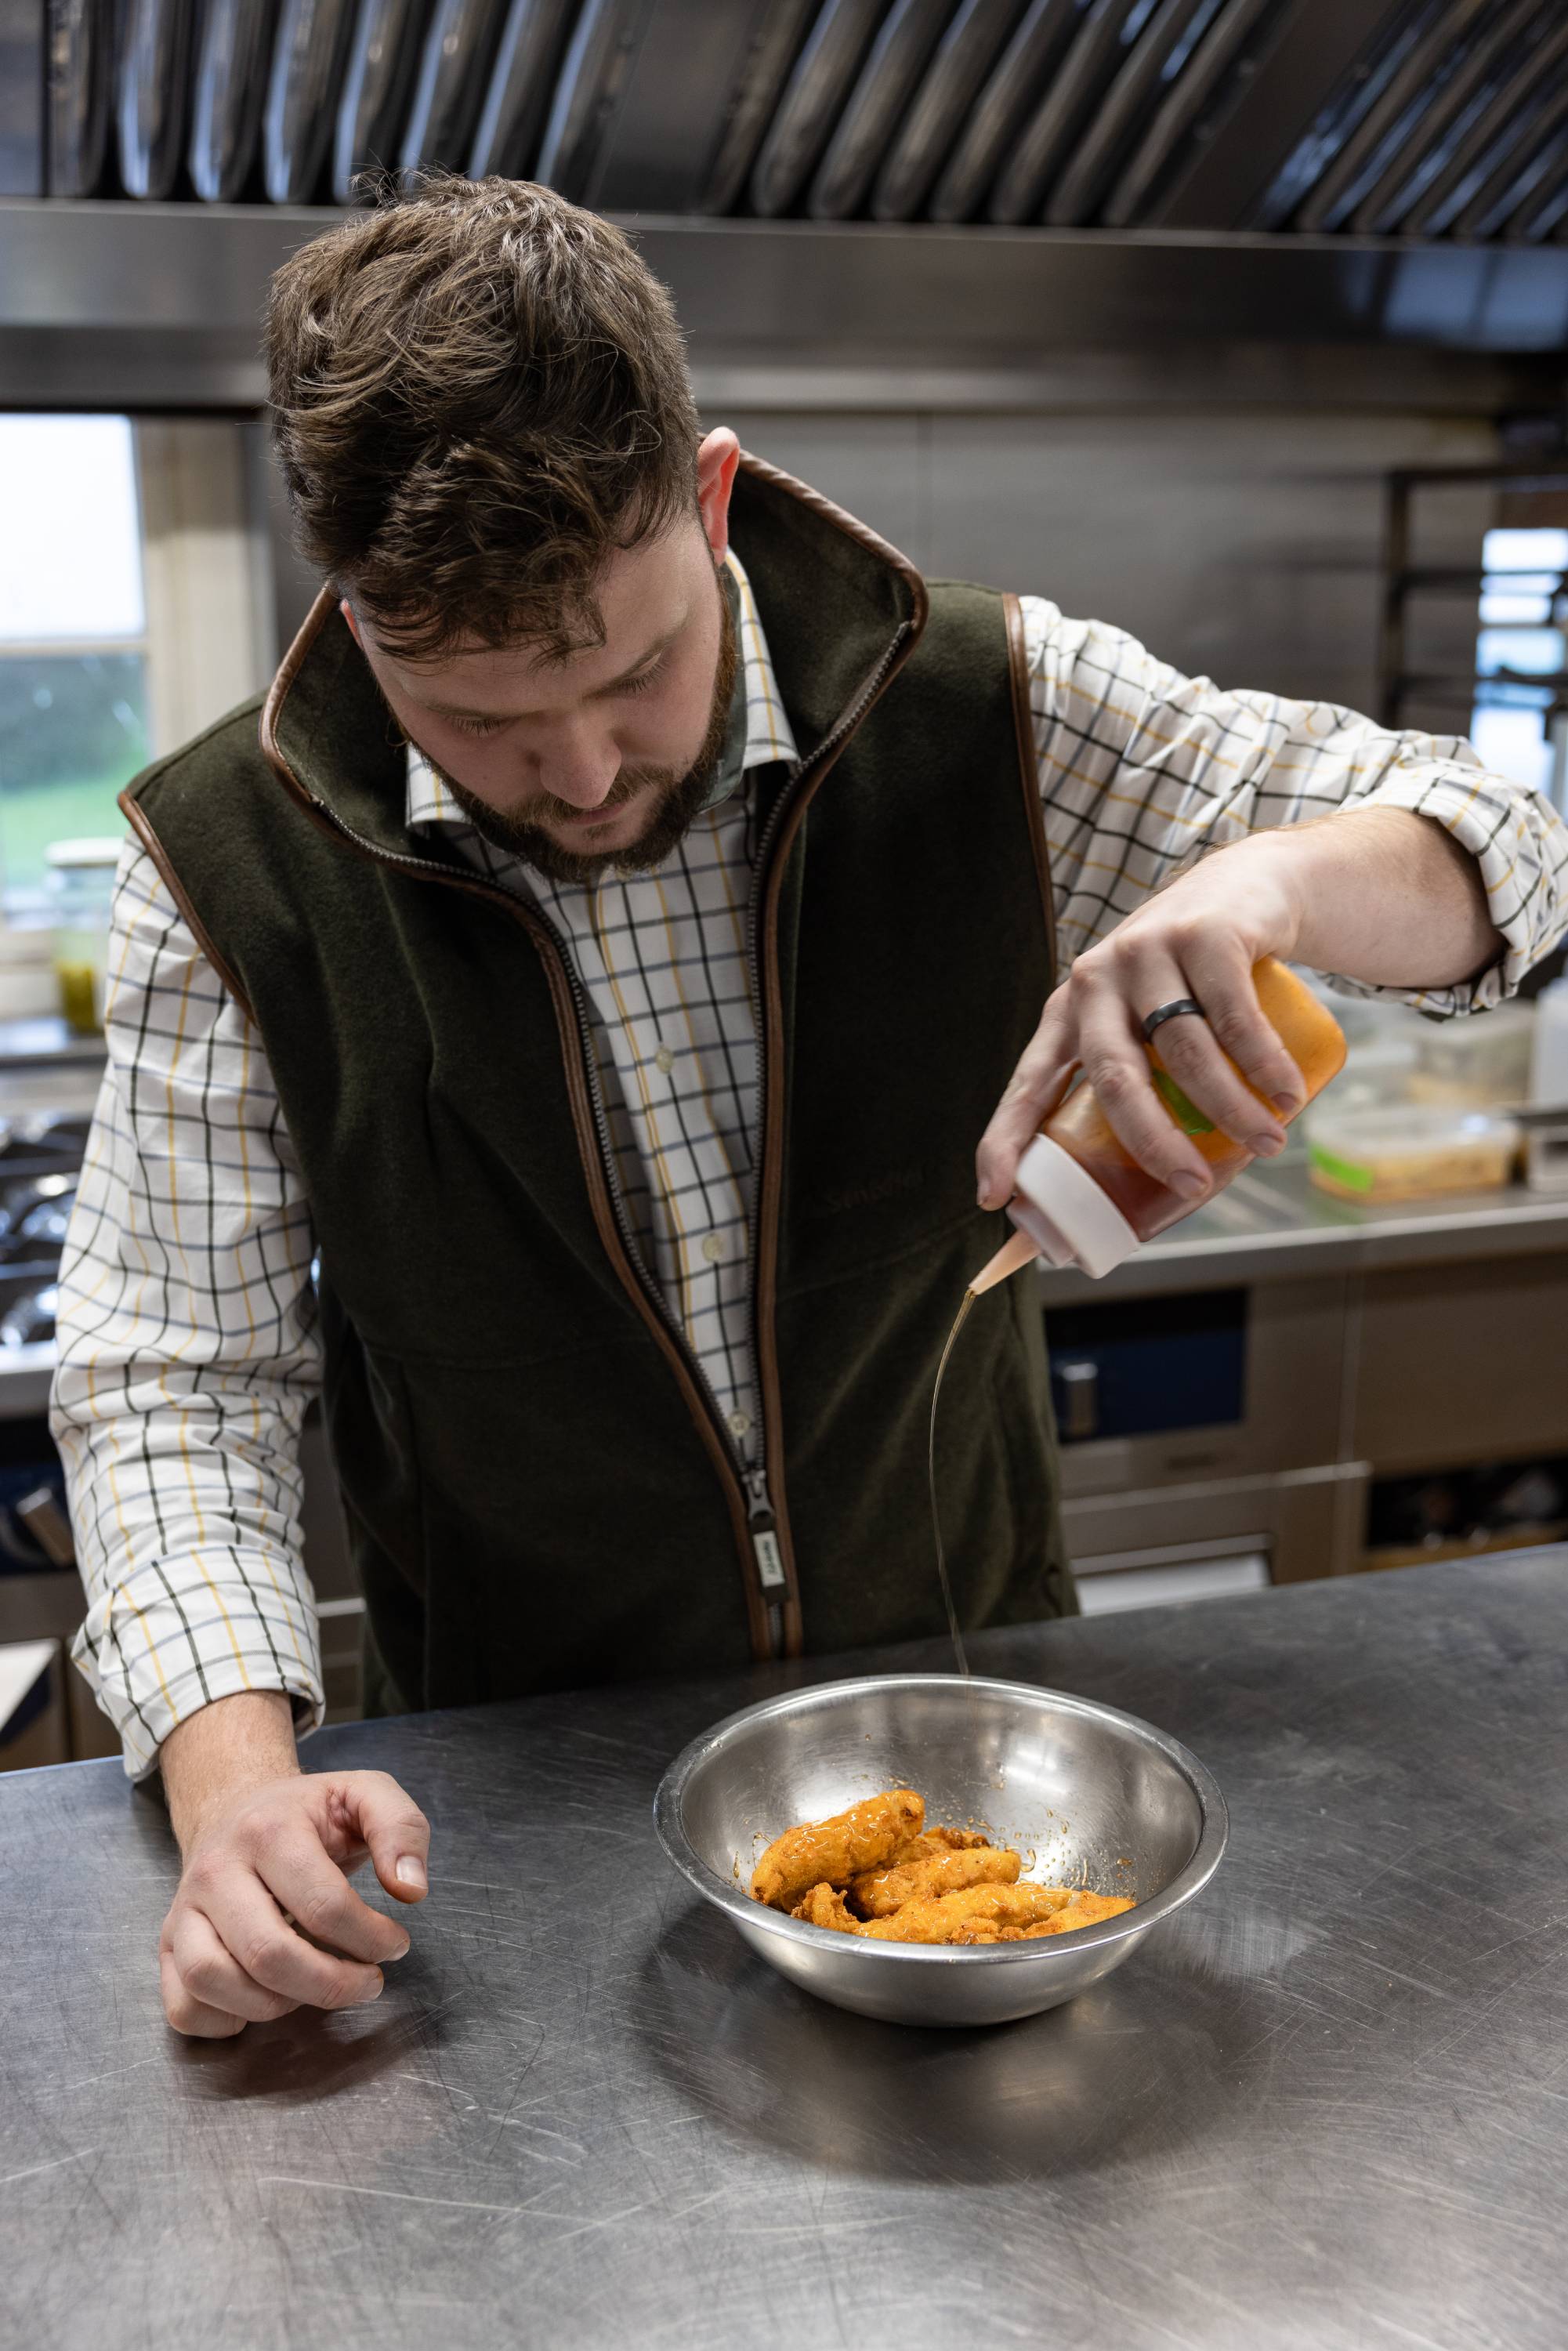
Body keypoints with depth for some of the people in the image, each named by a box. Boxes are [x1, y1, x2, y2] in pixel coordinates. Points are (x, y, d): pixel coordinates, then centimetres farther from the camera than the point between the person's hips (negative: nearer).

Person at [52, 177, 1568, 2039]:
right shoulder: (236, 873, -17)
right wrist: (236, 1777, -28)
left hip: (970, 1665, 0)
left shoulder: (989, 716, -13)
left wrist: (1272, 876, -30)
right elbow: (173, 1390, -11)